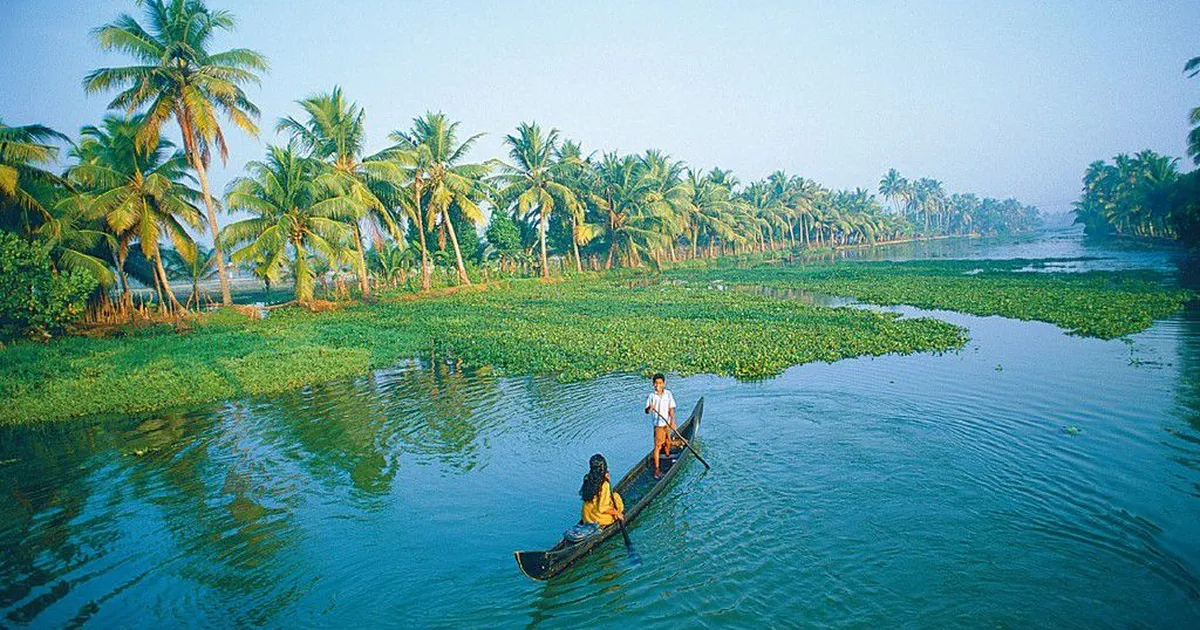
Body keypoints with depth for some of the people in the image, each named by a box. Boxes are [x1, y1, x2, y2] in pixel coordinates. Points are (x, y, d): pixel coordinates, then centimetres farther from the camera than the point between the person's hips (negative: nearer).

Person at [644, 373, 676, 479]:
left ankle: (668, 457, 49)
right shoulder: (652, 396, -12)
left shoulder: (668, 393, -5)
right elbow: (646, 411, -10)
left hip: (667, 423, 4)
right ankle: (657, 469, -3)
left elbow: (671, 408, -3)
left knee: (667, 442, 22)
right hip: (658, 424, -4)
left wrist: (672, 421, -11)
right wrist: (649, 408, -33)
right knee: (657, 446, -6)